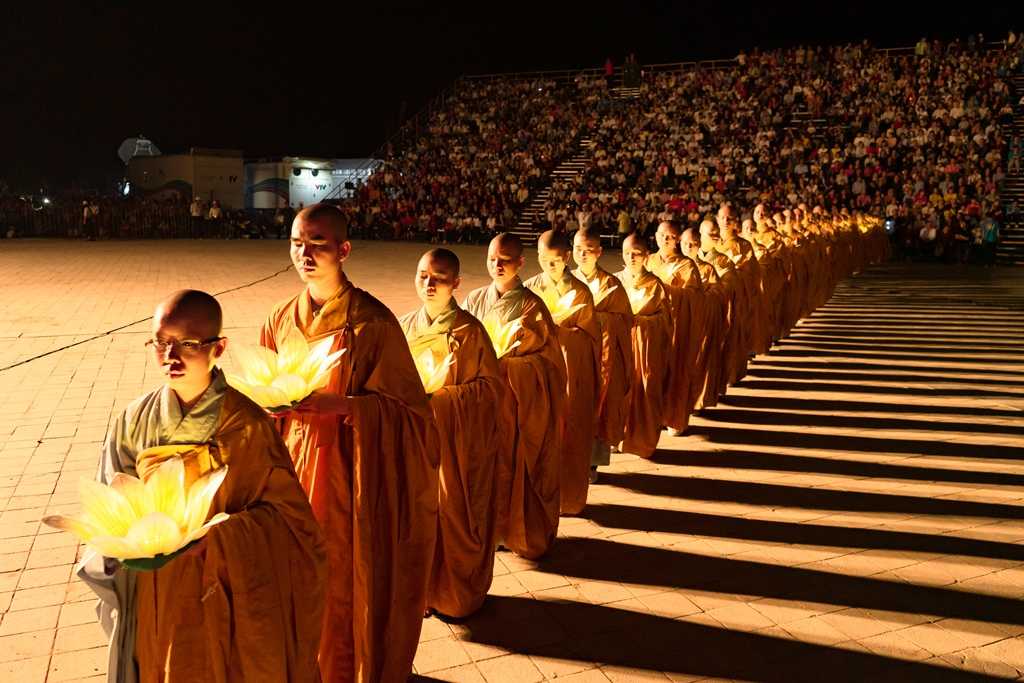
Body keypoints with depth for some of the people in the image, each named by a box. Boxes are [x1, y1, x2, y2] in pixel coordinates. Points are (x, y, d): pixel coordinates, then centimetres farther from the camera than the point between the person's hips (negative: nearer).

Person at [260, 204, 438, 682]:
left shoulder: (372, 322, -14)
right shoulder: (281, 319, 4)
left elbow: (404, 408, -14)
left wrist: (342, 405, -25)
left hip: (350, 472, -5)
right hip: (295, 464, 5)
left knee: (348, 584, 7)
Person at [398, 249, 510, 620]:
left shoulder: (469, 330, -10)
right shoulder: (405, 325, 4)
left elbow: (490, 384, -8)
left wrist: (443, 397, -14)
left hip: (457, 439, -4)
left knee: (454, 514, 4)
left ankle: (458, 595, 24)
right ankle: (422, 588, 28)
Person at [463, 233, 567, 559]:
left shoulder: (531, 305, -5)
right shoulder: (475, 300, 6)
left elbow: (545, 358, -8)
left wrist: (506, 364, -17)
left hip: (517, 402, -3)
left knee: (513, 465, 2)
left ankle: (517, 530, 19)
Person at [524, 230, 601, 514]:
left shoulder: (580, 292, -3)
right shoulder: (529, 288, 3)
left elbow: (588, 334, -3)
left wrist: (559, 330, -15)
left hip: (571, 371, -2)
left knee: (569, 434, 3)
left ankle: (568, 497, 17)